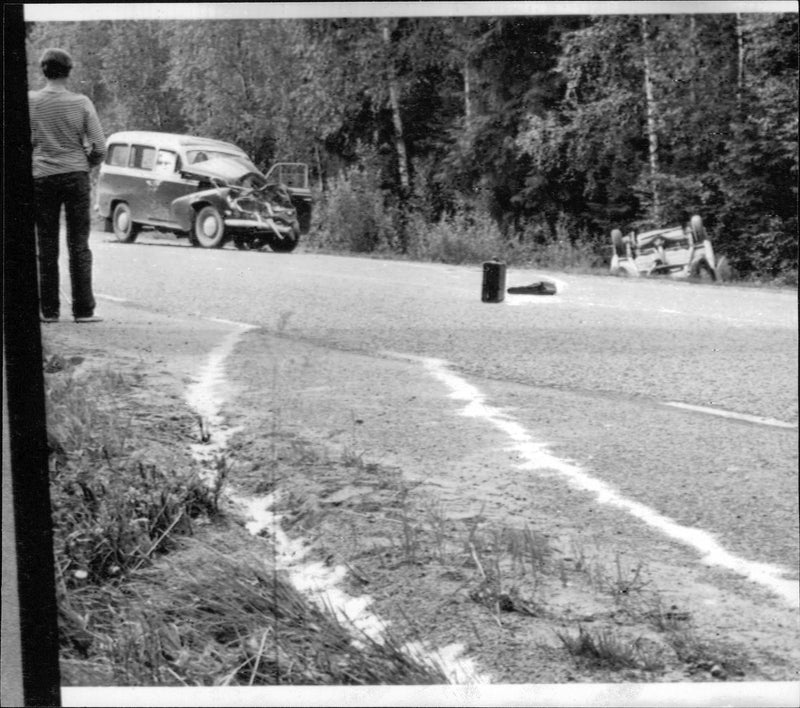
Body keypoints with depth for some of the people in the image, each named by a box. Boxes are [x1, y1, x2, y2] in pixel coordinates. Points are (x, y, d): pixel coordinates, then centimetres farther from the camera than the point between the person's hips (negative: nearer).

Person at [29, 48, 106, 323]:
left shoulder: (30, 101, -3)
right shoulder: (81, 103, -5)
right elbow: (99, 148, -3)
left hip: (41, 177, 1)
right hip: (76, 176, -1)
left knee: (46, 247, 7)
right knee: (79, 246, 4)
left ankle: (49, 310, 9)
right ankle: (83, 310, 3)